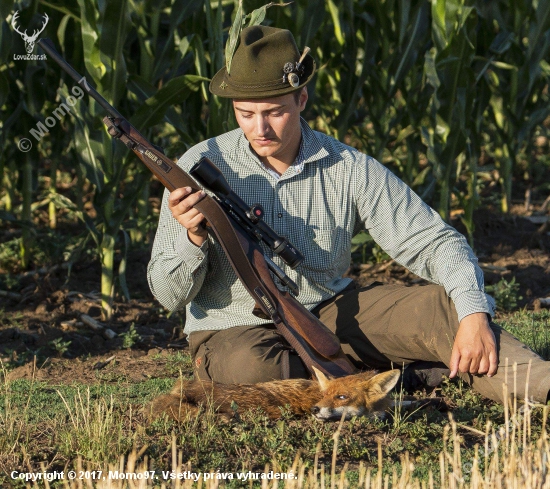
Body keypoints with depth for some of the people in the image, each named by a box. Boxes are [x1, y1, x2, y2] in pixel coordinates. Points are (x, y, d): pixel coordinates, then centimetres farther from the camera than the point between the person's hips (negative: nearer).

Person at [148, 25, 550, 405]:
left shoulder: (350, 169, -5)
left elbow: (434, 242, -6)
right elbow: (171, 296, -8)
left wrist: (474, 314, -25)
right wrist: (194, 237, -30)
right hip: (236, 332, -2)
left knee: (438, 306, -21)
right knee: (251, 366, -38)